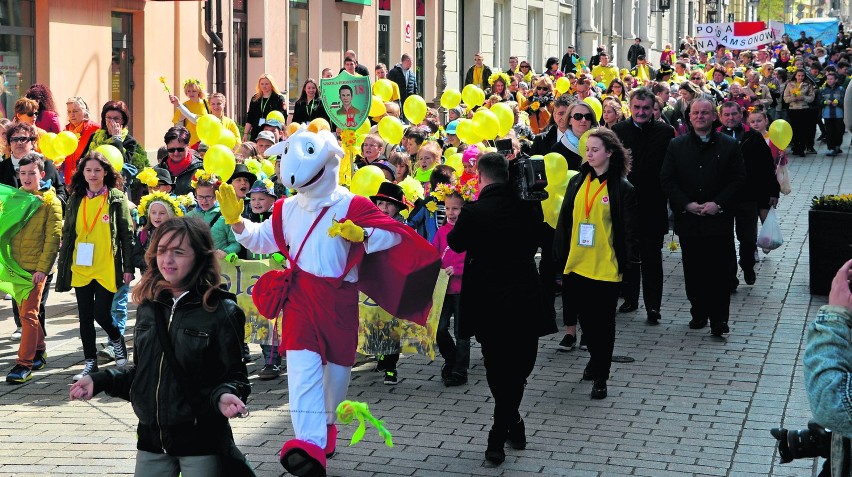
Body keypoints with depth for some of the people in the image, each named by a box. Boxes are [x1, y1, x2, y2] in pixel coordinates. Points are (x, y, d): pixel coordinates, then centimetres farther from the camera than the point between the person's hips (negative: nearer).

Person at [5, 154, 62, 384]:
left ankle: (24, 364, -6)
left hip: (36, 267, -5)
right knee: (25, 312, 12)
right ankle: (39, 352, 27)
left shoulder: (50, 201, -5)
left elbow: (53, 237, -9)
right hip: (16, 266, 6)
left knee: (28, 313, -8)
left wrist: (43, 268, -14)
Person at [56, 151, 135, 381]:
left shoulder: (117, 198, -2)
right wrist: (63, 266, 9)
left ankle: (117, 340, 24)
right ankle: (90, 363, 16)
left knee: (101, 313, -7)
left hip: (107, 269, -4)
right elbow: (67, 234, 13)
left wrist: (128, 267, -5)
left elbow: (127, 235, -1)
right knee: (85, 317, 6)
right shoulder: (76, 199, 8)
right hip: (80, 268, 4)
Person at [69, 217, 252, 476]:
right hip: (151, 438, 5)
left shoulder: (222, 311, -10)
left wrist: (225, 396, -28)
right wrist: (99, 381, 3)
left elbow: (235, 377, -8)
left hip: (202, 441, -5)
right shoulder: (149, 308, 6)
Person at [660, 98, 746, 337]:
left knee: (719, 270, -2)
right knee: (693, 270, 7)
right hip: (688, 219, 2)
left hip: (719, 219, -2)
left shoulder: (729, 145, 4)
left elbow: (738, 180, 1)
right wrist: (686, 204, -9)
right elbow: (666, 180, 3)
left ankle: (719, 318, 3)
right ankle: (699, 313, 18)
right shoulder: (676, 145, 7)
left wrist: (718, 204, -11)